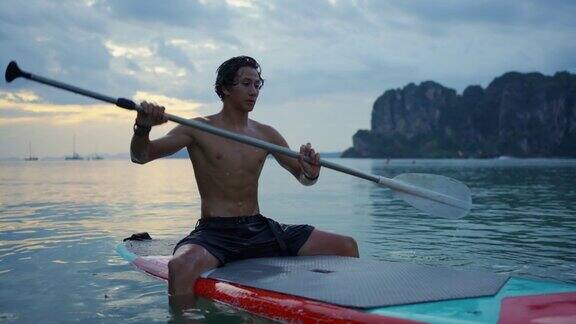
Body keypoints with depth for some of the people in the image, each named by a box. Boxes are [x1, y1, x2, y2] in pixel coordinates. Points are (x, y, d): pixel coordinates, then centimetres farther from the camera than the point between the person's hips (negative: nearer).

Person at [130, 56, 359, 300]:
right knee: (181, 266, -40)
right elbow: (140, 156, -8)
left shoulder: (266, 134, 13)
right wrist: (143, 129, -31)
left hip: (259, 228, 5)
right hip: (214, 231, -4)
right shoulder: (199, 129, 0)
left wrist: (311, 172, -7)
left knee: (347, 247, -6)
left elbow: (304, 178, 18)